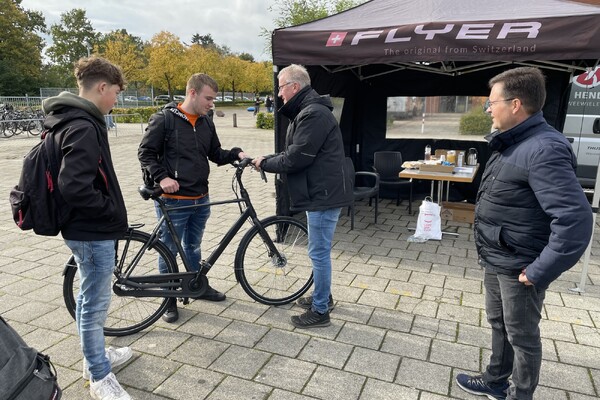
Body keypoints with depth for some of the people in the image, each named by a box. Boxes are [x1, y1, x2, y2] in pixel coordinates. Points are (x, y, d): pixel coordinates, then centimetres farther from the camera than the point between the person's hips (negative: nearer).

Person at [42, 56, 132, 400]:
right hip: (93, 231, -10)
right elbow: (75, 188, -31)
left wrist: (109, 210, 13)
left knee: (90, 298, 22)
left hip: (87, 229, 10)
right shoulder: (84, 128, -23)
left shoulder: (74, 121, 9)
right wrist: (112, 212, -16)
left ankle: (96, 355, 40)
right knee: (96, 304, 4)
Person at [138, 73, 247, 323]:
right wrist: (161, 177, -21)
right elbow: (145, 153, -8)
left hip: (200, 199, 6)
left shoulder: (206, 123, 7)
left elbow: (215, 154, 13)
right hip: (173, 200, -6)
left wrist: (236, 154, -4)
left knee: (193, 246, 22)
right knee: (169, 250, 8)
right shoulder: (164, 120, -11)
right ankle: (169, 298, 23)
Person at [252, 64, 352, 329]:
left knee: (319, 252, -2)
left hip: (324, 194, -11)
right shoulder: (306, 111, 16)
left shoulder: (313, 114, -19)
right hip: (320, 191, 11)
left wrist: (265, 163, -8)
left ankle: (320, 311, 11)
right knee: (320, 251, 20)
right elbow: (294, 154, 16)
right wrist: (267, 160, 4)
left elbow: (296, 158, -22)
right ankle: (323, 297, 36)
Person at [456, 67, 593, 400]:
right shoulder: (511, 143, 7)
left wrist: (540, 272, -25)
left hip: (517, 268, -9)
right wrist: (490, 254, 17)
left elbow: (575, 218, -30)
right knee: (498, 324, 24)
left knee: (521, 336, 11)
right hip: (496, 261, 9)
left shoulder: (543, 150, -24)